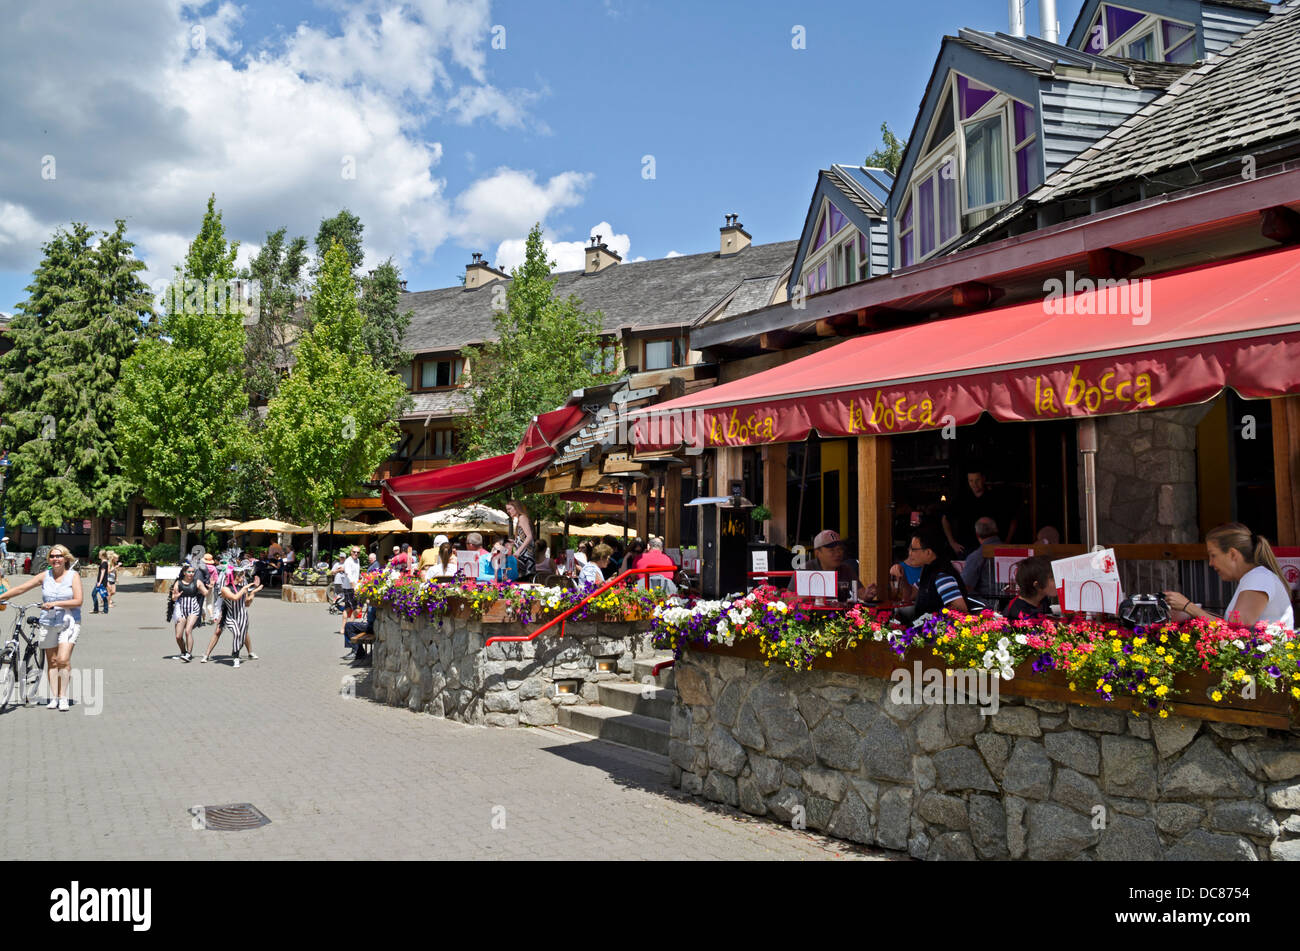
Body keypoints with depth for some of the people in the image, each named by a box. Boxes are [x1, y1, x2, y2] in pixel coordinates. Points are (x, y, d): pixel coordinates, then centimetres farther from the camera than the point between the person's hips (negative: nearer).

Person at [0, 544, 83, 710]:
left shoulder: (73, 576, -3)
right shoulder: (44, 576, 5)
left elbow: (78, 601, -10)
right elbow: (20, 588, 6)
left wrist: (55, 603, -19)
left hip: (69, 622, -3)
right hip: (48, 623, 3)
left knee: (63, 659, -14)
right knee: (51, 661, 7)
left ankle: (63, 697, -6)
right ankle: (54, 698, 14)